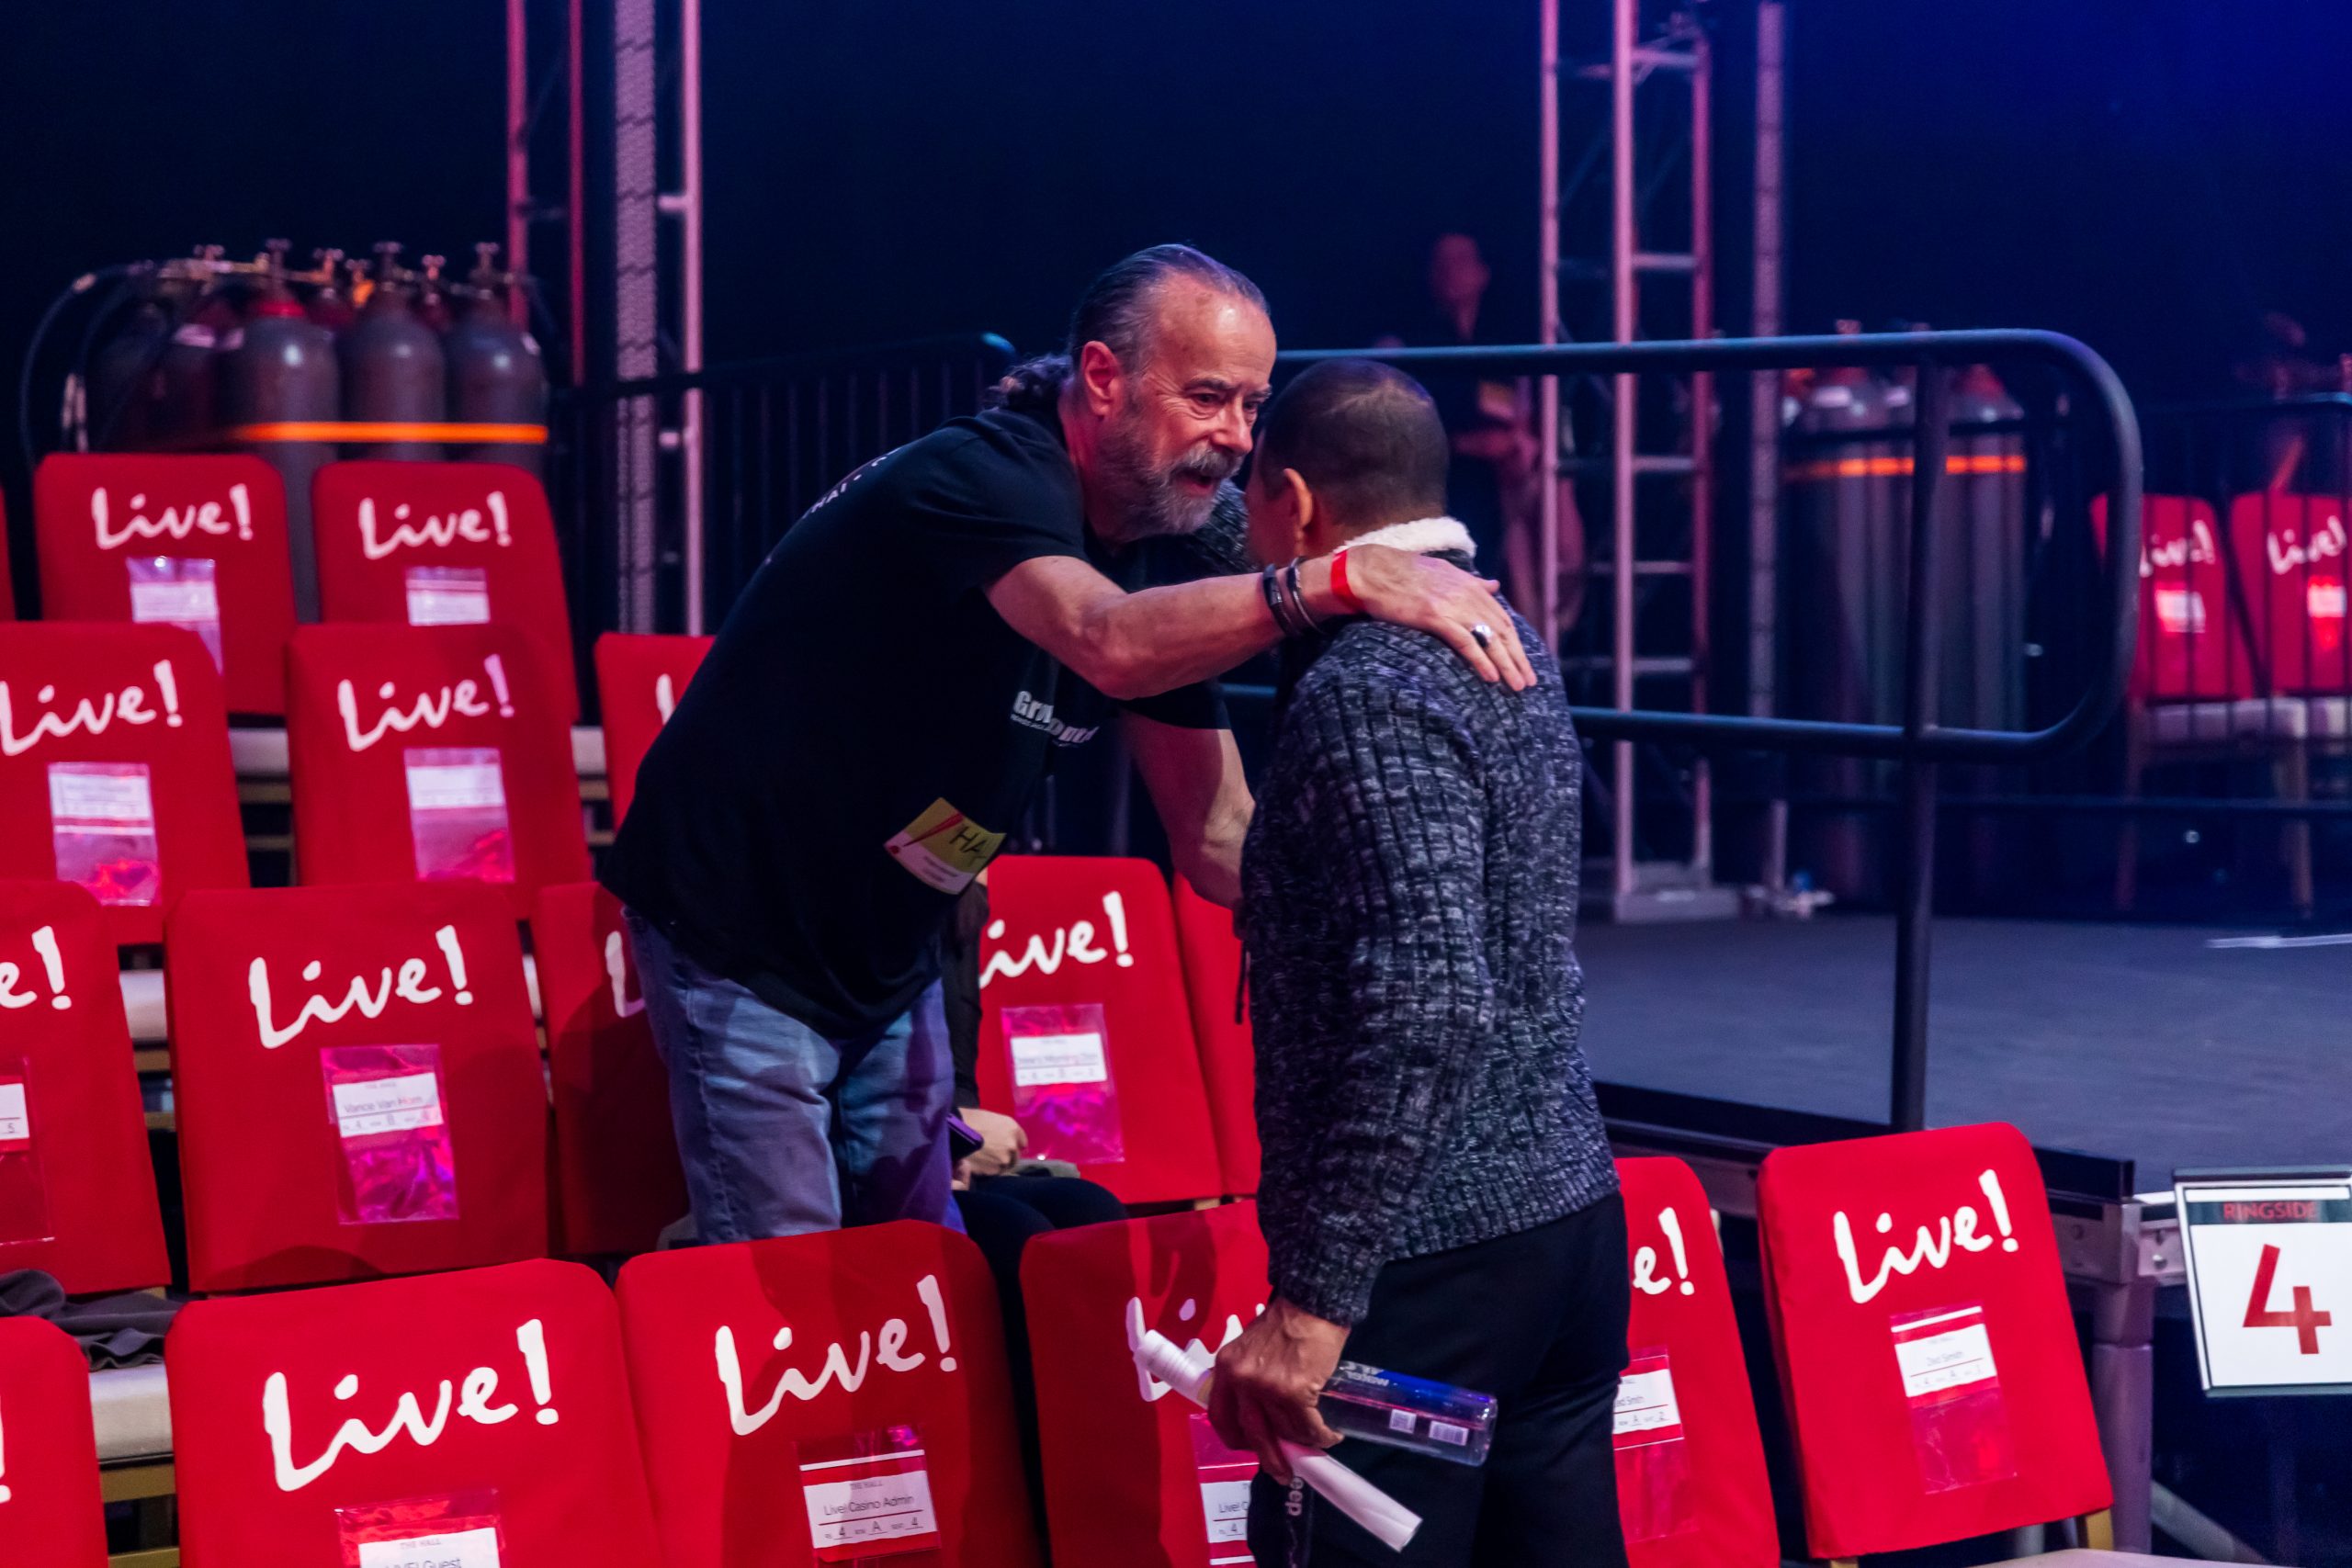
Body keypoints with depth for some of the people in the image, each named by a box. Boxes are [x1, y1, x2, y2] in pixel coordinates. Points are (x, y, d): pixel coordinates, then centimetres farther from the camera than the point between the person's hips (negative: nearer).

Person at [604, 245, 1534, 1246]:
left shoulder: (1152, 558, 1)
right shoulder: (986, 477, -24)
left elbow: (1217, 838, 0)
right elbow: (1110, 646, -45)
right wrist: (1345, 579, -53)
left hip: (886, 962, 8)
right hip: (739, 935, -8)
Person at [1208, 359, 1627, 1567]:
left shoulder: (1364, 692, -16)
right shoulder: (1503, 642, 12)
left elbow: (1428, 1005, -26)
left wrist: (1312, 1298, -27)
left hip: (1427, 1256, -9)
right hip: (1569, 1212, 9)